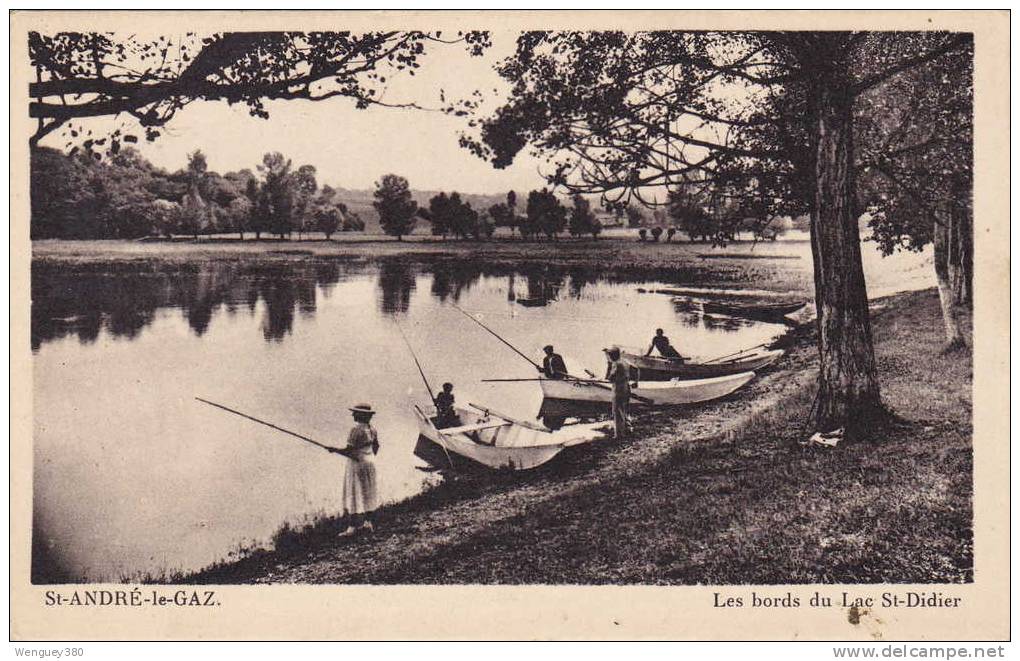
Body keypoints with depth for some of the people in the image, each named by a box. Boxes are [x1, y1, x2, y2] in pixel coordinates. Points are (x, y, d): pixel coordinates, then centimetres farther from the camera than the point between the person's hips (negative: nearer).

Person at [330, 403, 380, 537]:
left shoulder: (356, 429, -21)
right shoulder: (371, 428, 3)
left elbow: (349, 451, -23)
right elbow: (376, 446, 14)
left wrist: (335, 450, -10)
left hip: (356, 464, -8)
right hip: (370, 463, 8)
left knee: (353, 495, -4)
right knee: (367, 493, 16)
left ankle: (352, 527, -5)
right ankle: (368, 523, 22)